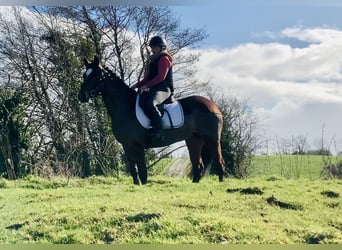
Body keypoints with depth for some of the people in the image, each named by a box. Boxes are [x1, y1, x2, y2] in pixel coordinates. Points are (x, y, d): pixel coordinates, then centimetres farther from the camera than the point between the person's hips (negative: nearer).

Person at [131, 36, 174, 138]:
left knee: (151, 103, -36)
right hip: (153, 88, 10)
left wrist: (146, 86, -19)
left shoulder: (164, 59, -3)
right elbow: (147, 78, 26)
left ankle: (158, 129, -31)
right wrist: (137, 85, 9)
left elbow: (161, 77, -15)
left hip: (163, 88, -10)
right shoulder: (153, 60, 25)